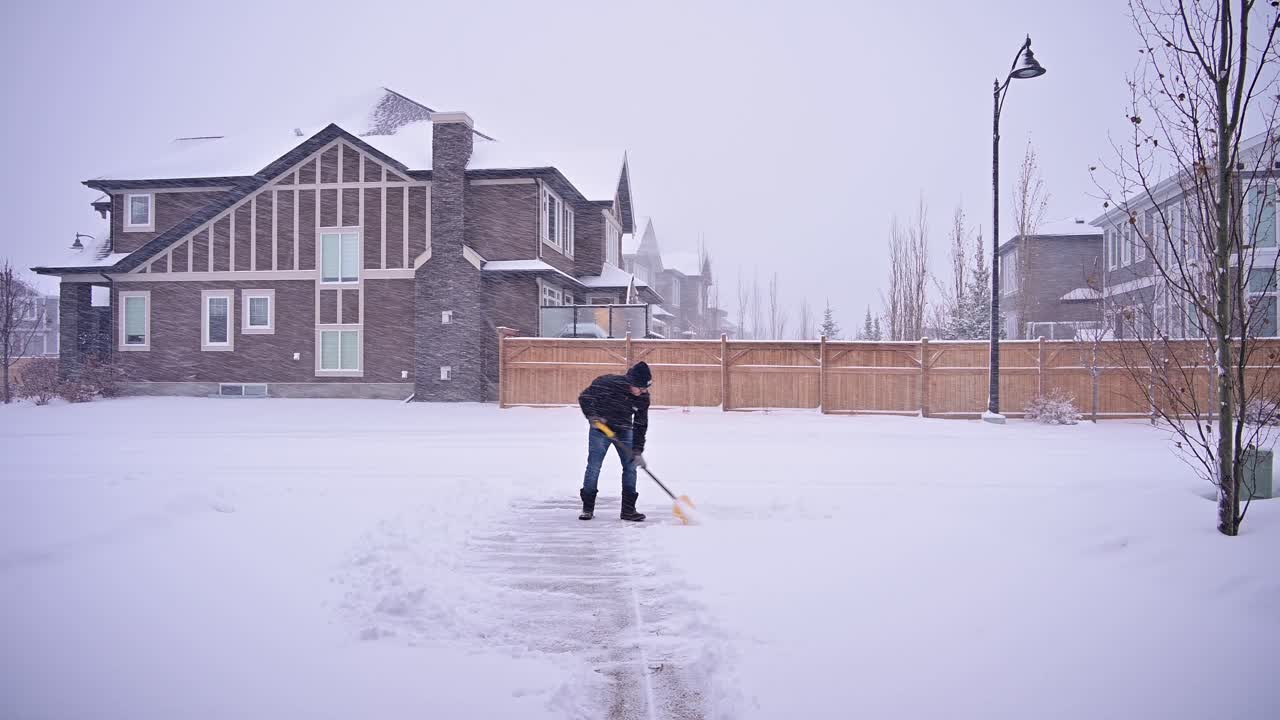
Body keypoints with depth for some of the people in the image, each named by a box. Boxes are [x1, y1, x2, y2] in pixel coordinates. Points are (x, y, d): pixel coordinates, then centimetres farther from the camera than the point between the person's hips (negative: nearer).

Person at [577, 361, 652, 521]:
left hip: (624, 431, 4)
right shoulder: (607, 383, -27)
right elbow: (584, 397, -15)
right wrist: (592, 416, -28)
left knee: (630, 467, -1)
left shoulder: (643, 397, -13)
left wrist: (637, 451, -10)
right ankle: (588, 508, 9)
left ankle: (628, 509, 8)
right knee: (593, 467, -5)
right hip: (600, 428, -4)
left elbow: (640, 425, -7)